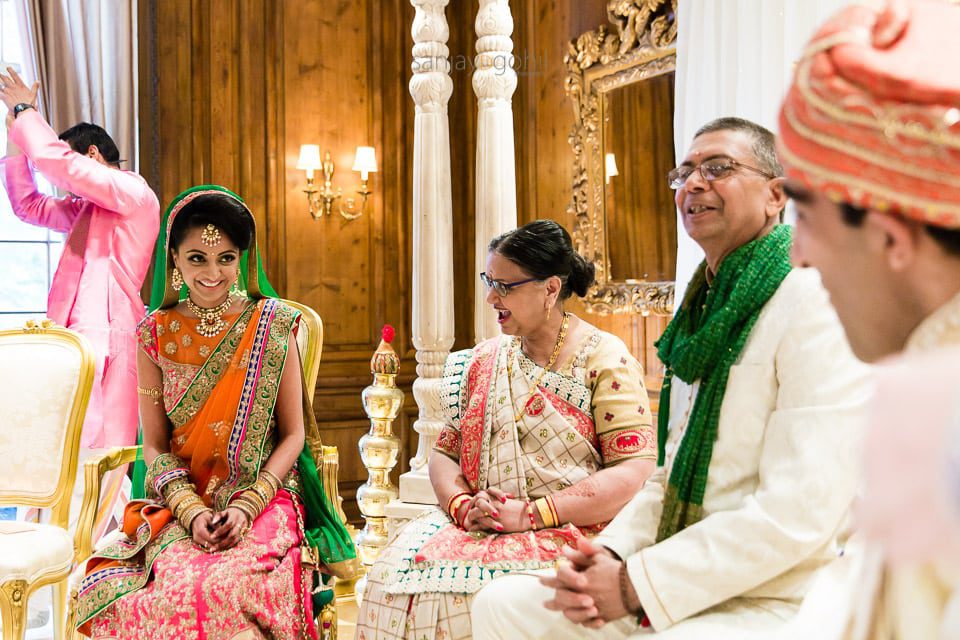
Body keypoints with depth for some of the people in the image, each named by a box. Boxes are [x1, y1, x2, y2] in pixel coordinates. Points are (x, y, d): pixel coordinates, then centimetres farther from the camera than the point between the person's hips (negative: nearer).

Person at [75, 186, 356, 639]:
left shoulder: (272, 325, -1)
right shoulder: (156, 334, 5)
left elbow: (293, 435, 0)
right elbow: (155, 446, 5)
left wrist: (247, 506, -12)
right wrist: (191, 511, -11)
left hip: (264, 499, -1)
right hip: (180, 504, 2)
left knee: (233, 586, -30)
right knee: (176, 587, -28)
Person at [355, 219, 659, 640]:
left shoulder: (604, 360, -4)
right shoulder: (484, 361, 13)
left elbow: (636, 470, -14)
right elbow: (445, 453, 13)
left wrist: (531, 514, -18)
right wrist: (462, 505, -10)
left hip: (571, 535, -5)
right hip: (477, 529, 5)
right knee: (397, 570, -22)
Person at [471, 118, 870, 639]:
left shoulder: (813, 303, -14)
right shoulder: (703, 312, 14)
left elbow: (798, 512, -22)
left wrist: (636, 583, -18)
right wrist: (609, 552, -2)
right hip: (681, 587, 8)